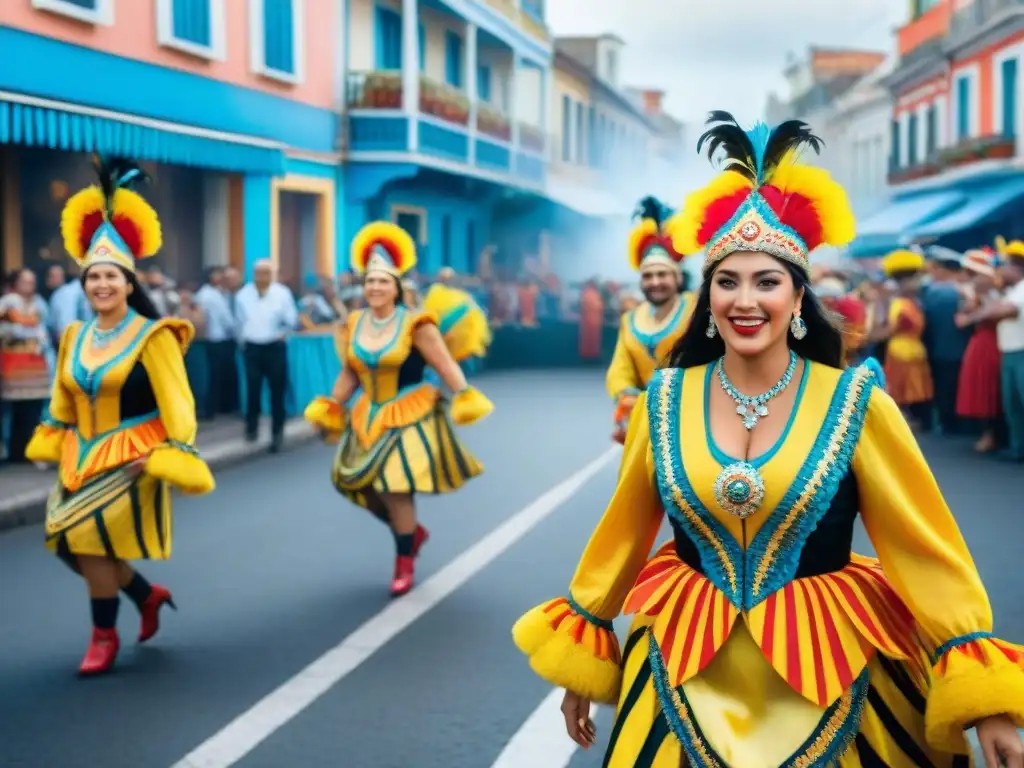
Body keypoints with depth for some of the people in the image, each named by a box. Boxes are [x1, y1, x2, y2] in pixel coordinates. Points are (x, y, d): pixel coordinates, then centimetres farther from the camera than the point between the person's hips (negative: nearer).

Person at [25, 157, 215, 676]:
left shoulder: (152, 337, -13)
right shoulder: (75, 337, 6)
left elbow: (175, 403, -13)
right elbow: (62, 403, 18)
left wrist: (175, 457, -18)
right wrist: (49, 445, 19)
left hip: (131, 458, -7)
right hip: (83, 457, 7)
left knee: (90, 538, -13)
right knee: (66, 540, 6)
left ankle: (104, 635, 8)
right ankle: (148, 595, 28)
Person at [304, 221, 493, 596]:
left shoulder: (415, 324, -15)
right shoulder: (354, 324, 1)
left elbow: (446, 366, -14)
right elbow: (349, 374, 12)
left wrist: (465, 400, -22)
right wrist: (330, 409, 14)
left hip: (408, 416, -6)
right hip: (369, 417, 6)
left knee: (395, 488, -10)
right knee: (362, 484, 5)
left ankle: (405, 562, 10)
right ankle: (412, 532, 31)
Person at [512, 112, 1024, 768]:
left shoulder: (855, 402, -9)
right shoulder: (665, 400, -3)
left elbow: (925, 547, -9)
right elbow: (623, 534, 7)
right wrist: (581, 653, 12)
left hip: (825, 671, -1)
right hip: (685, 675, 2)